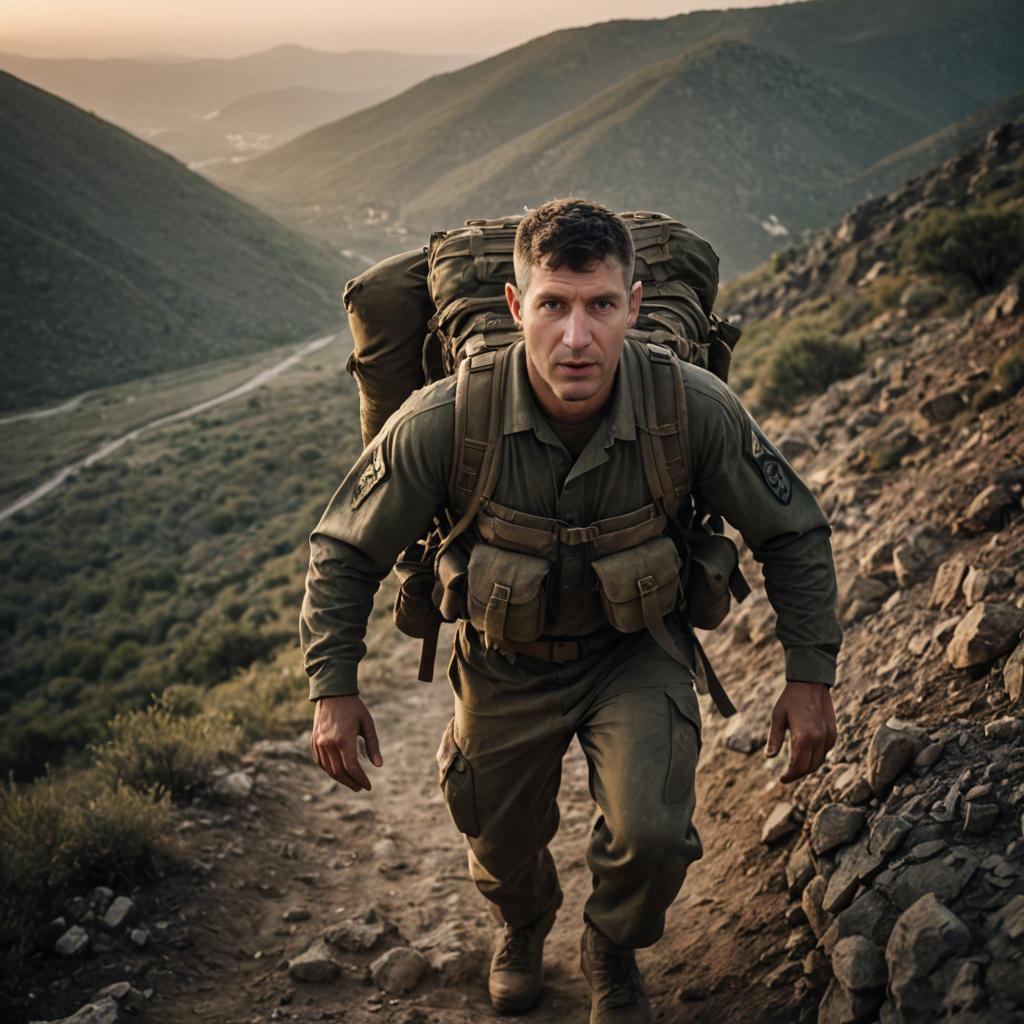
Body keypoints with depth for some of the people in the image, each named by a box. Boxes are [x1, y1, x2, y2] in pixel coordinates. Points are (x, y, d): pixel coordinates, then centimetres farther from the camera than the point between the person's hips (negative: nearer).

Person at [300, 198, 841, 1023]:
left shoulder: (696, 409, -26)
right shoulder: (443, 424, -29)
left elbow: (793, 534, -8)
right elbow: (344, 553, -12)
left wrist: (811, 677, -9)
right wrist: (334, 690, -12)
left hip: (637, 651, 0)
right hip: (507, 660, 1)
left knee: (653, 838, -20)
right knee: (504, 845, 18)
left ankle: (614, 950, 18)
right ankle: (524, 924, 59)